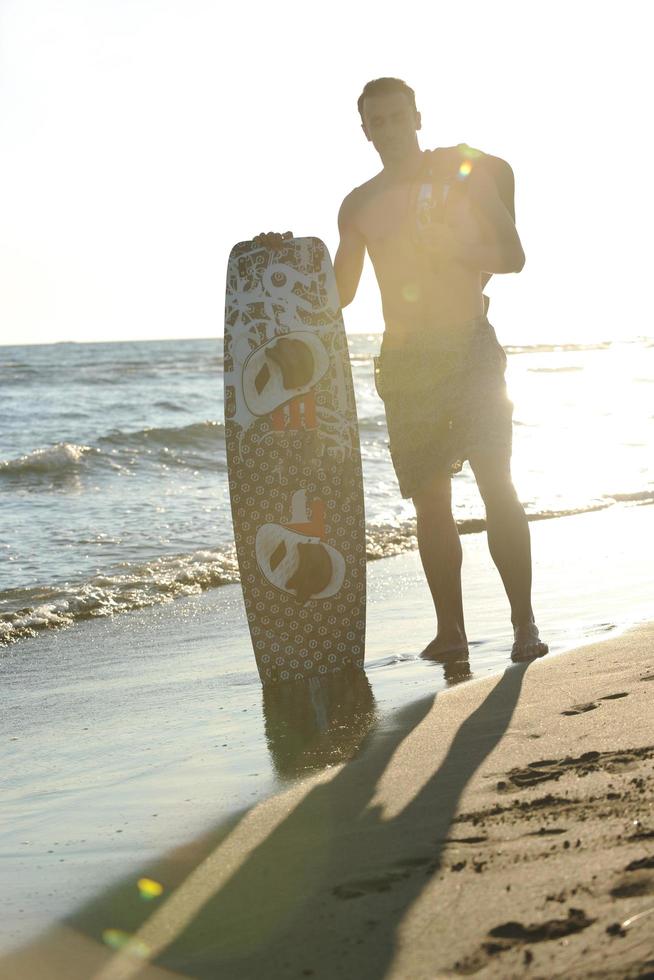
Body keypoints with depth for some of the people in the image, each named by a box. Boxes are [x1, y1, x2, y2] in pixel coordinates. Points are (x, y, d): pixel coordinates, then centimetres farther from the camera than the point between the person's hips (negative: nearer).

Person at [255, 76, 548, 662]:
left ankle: (524, 624, -10)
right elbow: (339, 292, 16)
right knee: (430, 498, 1)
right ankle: (450, 630, 8)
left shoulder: (467, 175, 6)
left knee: (497, 482, -12)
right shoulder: (360, 205, 12)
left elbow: (513, 257, 3)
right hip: (405, 357, 3)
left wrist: (452, 251, -13)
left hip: (471, 345, -2)